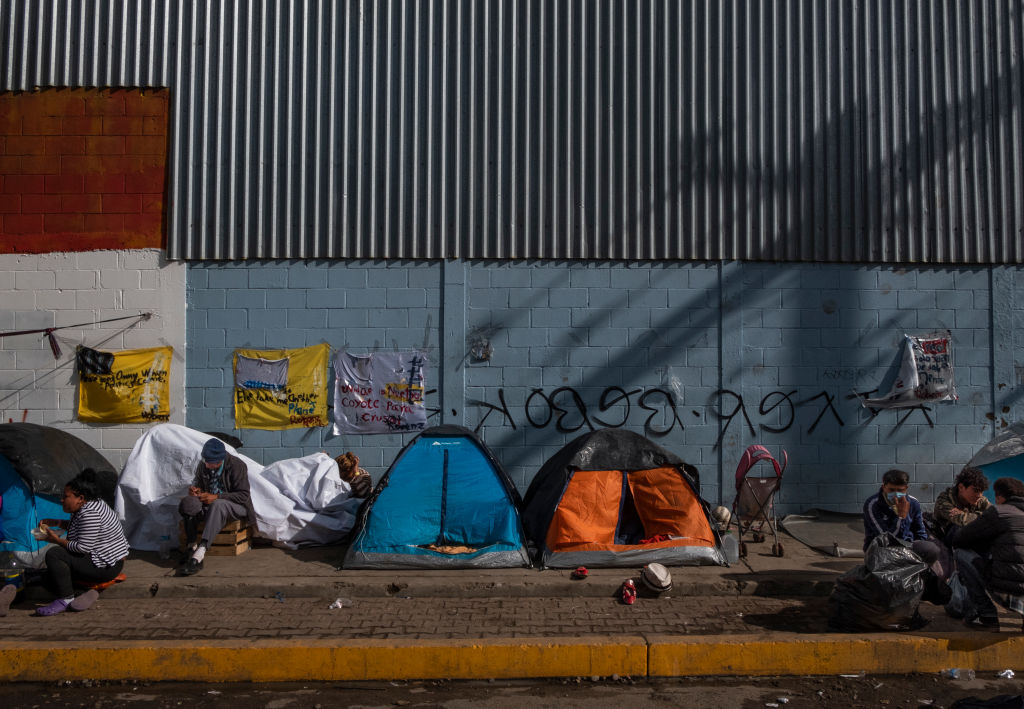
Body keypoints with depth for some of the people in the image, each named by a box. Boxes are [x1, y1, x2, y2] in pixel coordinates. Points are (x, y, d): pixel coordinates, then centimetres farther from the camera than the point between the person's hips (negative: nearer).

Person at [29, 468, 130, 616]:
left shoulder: (90, 513, -24)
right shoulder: (91, 504, 7)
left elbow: (83, 547, -26)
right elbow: (78, 526, 27)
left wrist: (58, 540, -13)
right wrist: (57, 523, 12)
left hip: (106, 566, -12)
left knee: (54, 554, -21)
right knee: (50, 577, 14)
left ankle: (65, 599, -15)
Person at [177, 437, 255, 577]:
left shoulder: (237, 465, -15)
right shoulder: (203, 465, 1)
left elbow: (244, 495, -17)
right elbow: (197, 480, 19)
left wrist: (217, 497, -26)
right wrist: (194, 488, -7)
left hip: (235, 507, -5)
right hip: (210, 506, 5)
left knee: (218, 505, -41)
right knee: (187, 502, -26)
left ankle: (199, 554, -50)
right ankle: (191, 547, -32)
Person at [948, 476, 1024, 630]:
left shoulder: (998, 512, -3)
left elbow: (959, 539, 2)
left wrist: (956, 531, 26)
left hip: (1007, 587, -7)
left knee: (962, 554, 7)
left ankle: (986, 613, 2)